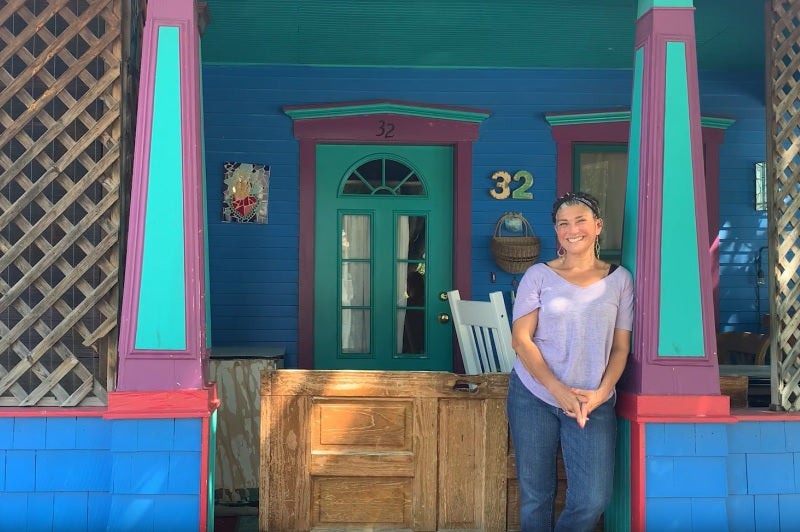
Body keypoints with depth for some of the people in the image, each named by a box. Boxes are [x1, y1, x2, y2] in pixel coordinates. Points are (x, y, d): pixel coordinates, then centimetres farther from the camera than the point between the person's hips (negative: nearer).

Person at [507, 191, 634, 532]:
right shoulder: (538, 275, 0)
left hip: (594, 402, 1)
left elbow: (621, 346, 5)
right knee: (535, 497, 6)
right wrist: (559, 390, -16)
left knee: (592, 500, -7)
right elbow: (521, 340, -5)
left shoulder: (620, 279, 4)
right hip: (533, 396, -1)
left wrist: (601, 392, -11)